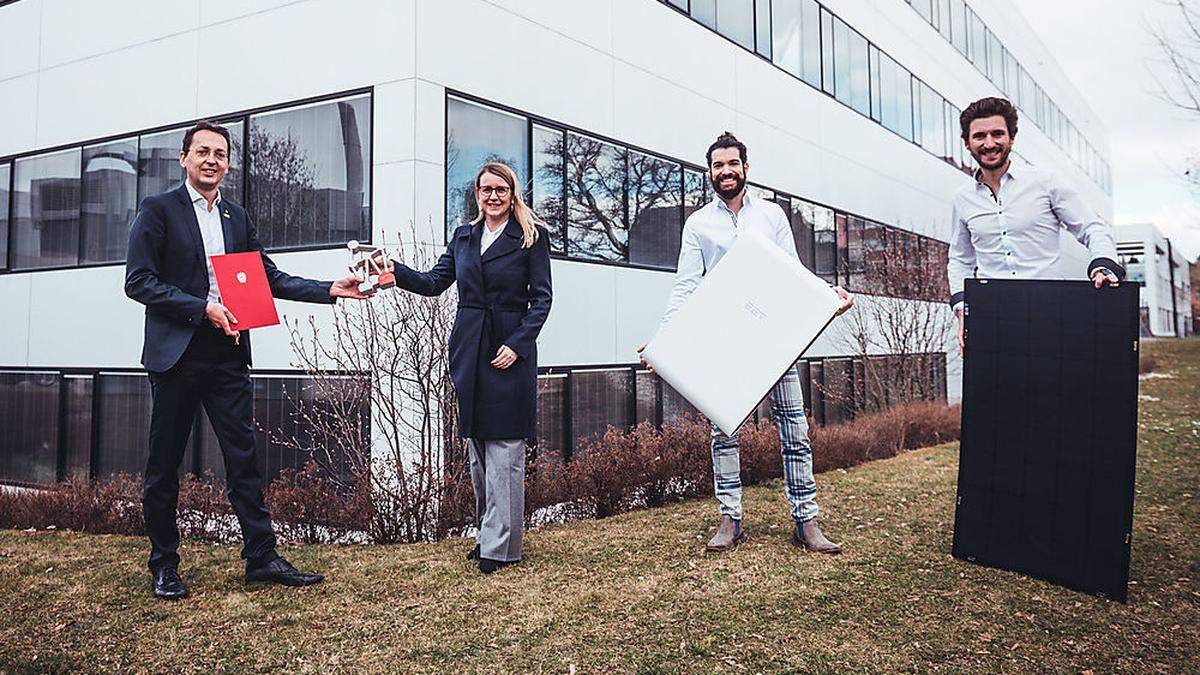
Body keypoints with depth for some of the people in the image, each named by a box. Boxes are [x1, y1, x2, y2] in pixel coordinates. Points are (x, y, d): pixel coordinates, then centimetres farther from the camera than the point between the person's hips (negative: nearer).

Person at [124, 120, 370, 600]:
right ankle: (164, 565, 19)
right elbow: (139, 281, -7)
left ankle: (262, 557, 9)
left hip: (227, 355, 4)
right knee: (164, 465, 6)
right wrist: (202, 307, -16)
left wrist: (331, 290, 2)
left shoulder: (237, 217, 15)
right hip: (177, 355, -4)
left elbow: (270, 278, 13)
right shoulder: (158, 210, 0)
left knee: (244, 458, 4)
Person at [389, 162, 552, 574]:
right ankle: (486, 535, 21)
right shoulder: (463, 237, 17)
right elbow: (434, 282, 12)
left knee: (504, 450, -5)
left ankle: (500, 546, 1)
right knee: (476, 451, 9)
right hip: (469, 350, 5)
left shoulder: (531, 237, 2)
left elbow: (542, 297, -2)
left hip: (510, 350, -5)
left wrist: (517, 344, -13)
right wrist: (394, 272, -5)